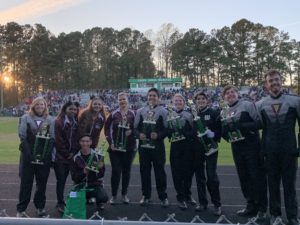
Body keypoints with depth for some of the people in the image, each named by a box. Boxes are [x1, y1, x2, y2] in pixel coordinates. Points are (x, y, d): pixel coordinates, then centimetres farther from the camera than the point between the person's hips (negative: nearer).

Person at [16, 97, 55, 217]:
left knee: (42, 183, 8)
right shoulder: (26, 118, 1)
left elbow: (52, 138, 2)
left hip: (44, 157, 2)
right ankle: (21, 209, 13)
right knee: (26, 183, 4)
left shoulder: (50, 119, 5)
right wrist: (30, 155, -14)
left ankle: (40, 207, 22)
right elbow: (22, 137, -5)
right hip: (28, 156, -1)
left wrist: (46, 155, -11)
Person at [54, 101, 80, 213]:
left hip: (70, 156, 5)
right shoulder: (58, 122, -11)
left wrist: (73, 152, -3)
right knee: (61, 180, -2)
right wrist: (66, 154, -11)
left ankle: (61, 201, 22)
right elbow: (58, 140, -14)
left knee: (63, 179, 12)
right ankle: (60, 203, 7)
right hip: (60, 156, -5)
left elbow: (77, 139, 9)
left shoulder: (76, 123, 8)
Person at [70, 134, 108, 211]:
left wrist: (101, 168, -28)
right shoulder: (76, 158, 0)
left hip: (95, 185, -1)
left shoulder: (97, 156, -3)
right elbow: (74, 177, -5)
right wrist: (83, 172, -23)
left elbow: (101, 176, -6)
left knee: (104, 198, -29)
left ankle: (98, 202, 12)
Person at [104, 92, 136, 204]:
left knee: (126, 171, 9)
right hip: (115, 148, -1)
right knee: (116, 171, -2)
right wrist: (111, 142, -5)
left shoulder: (133, 114, 2)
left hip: (129, 147, 1)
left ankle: (124, 194, 23)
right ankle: (114, 195, 13)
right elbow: (107, 128, 2)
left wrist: (131, 131, -14)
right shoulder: (113, 114, 1)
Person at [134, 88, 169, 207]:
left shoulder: (163, 111, -1)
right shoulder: (140, 111, 8)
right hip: (143, 145, 3)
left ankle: (163, 197, 16)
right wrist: (139, 135, -9)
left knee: (160, 171, 3)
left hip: (158, 146, -3)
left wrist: (158, 135, -17)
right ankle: (146, 196, 23)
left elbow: (167, 129, -2)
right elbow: (135, 128, 11)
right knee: (144, 170, 9)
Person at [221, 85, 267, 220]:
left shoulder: (248, 105, -5)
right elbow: (224, 132, 14)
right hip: (236, 148, 6)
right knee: (244, 178, 12)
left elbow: (259, 122, -13)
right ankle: (251, 206, 26)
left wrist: (242, 126, -24)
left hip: (252, 146, -5)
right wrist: (226, 129, -9)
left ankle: (261, 208, 13)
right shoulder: (224, 112, 11)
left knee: (257, 177, 1)